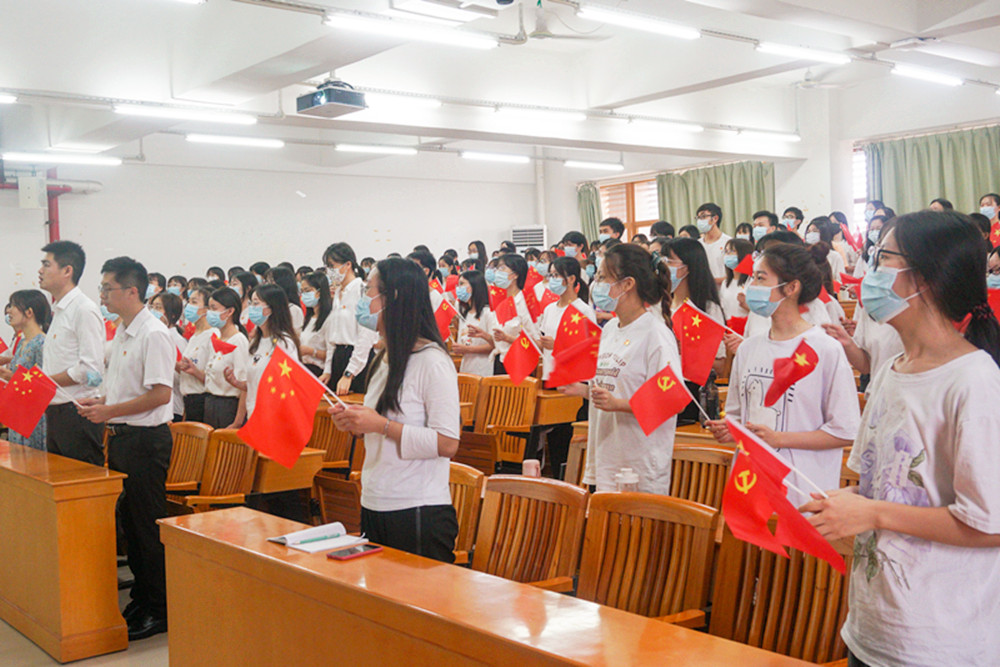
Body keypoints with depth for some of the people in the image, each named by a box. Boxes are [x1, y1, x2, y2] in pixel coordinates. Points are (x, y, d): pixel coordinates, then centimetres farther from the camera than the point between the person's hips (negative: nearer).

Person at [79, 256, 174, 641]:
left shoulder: (153, 335, -16)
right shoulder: (121, 333, 14)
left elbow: (160, 394, -22)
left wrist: (110, 411, -18)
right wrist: (99, 403, 6)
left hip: (146, 438, -10)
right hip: (121, 437, 10)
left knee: (149, 526, -2)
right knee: (129, 521, 15)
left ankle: (160, 611, 8)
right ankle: (142, 598, 27)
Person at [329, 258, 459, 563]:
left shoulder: (431, 360, -15)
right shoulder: (385, 359, 13)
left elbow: (447, 443, -20)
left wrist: (381, 425, -22)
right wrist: (354, 423, 3)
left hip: (419, 514, -8)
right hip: (374, 507, 9)